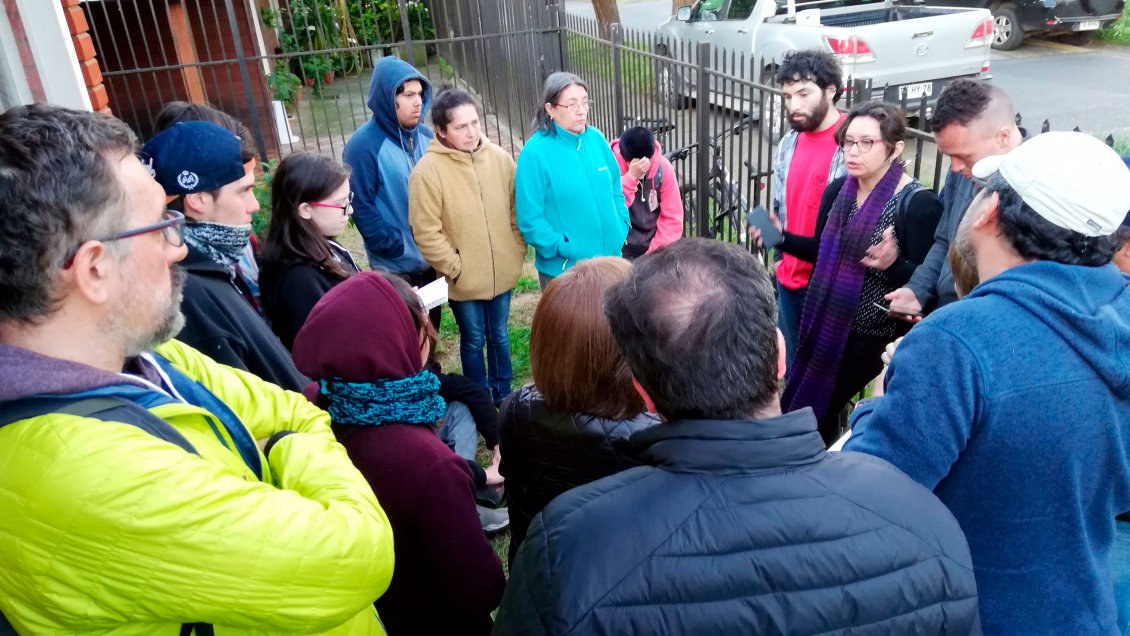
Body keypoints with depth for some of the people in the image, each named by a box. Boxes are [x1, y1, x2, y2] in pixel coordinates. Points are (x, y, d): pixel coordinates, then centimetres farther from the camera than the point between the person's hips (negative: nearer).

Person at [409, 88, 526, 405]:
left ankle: (503, 395, 41)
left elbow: (516, 210, 6)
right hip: (464, 279, -4)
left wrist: (517, 252, 2)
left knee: (499, 335, 21)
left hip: (501, 272, 4)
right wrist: (455, 269, -15)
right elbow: (426, 232, -17)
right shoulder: (427, 171, -17)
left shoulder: (499, 158, -3)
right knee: (474, 341, 13)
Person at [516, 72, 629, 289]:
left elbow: (616, 189, 12)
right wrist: (564, 249, -19)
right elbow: (530, 219, -16)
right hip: (563, 270, -5)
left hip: (609, 259, 5)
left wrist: (620, 228, 1)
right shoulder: (535, 153, -15)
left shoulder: (596, 138, 1)